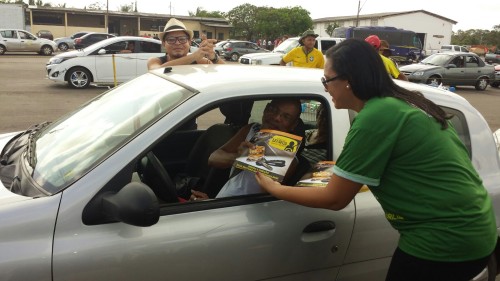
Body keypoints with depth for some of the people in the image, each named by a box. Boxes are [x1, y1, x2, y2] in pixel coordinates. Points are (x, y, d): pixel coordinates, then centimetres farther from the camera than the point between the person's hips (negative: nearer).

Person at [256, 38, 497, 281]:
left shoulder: (375, 117, -21)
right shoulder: (402, 104, 5)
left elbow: (334, 199, -14)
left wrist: (275, 189, -2)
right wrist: (342, 168, 26)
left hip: (444, 239, -8)